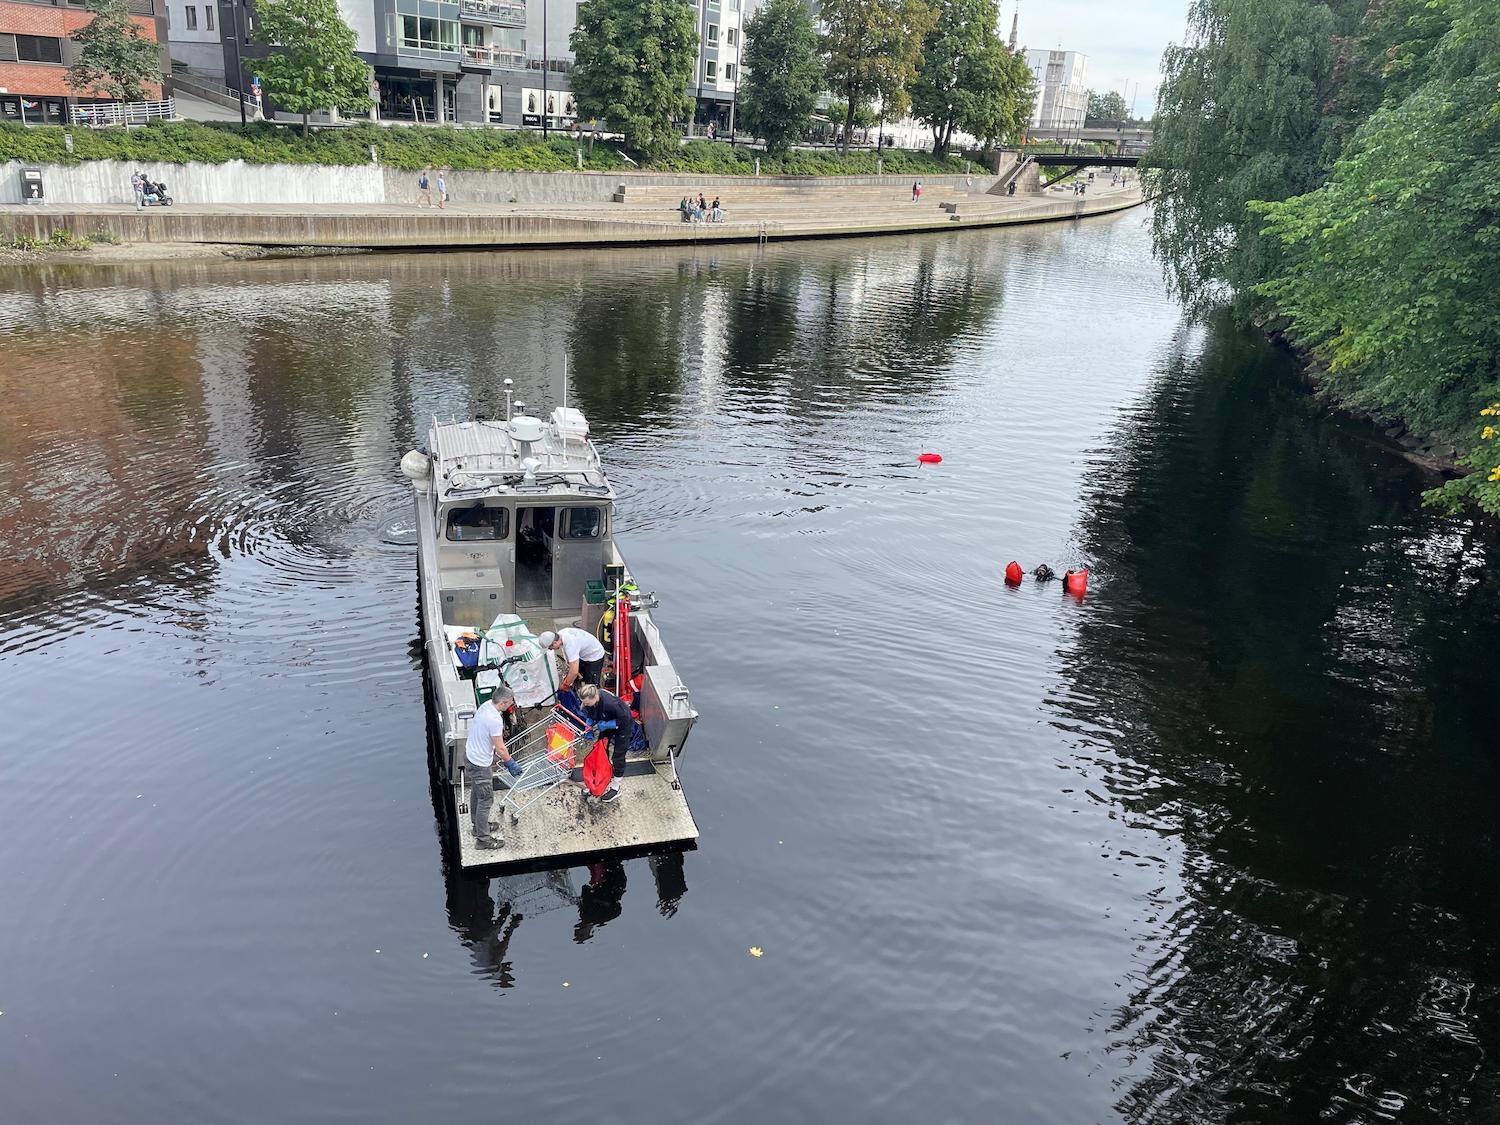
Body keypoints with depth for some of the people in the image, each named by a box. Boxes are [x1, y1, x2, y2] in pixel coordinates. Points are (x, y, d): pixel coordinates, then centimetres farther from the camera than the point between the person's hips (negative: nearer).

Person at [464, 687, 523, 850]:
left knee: (476, 793, 25)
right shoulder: (495, 720, -32)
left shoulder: (487, 705, -4)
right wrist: (511, 763, -5)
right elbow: (500, 748, -21)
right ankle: (483, 838, 14)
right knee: (485, 800, 3)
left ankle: (478, 825, 44)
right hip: (480, 765, -10)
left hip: (470, 755, 10)